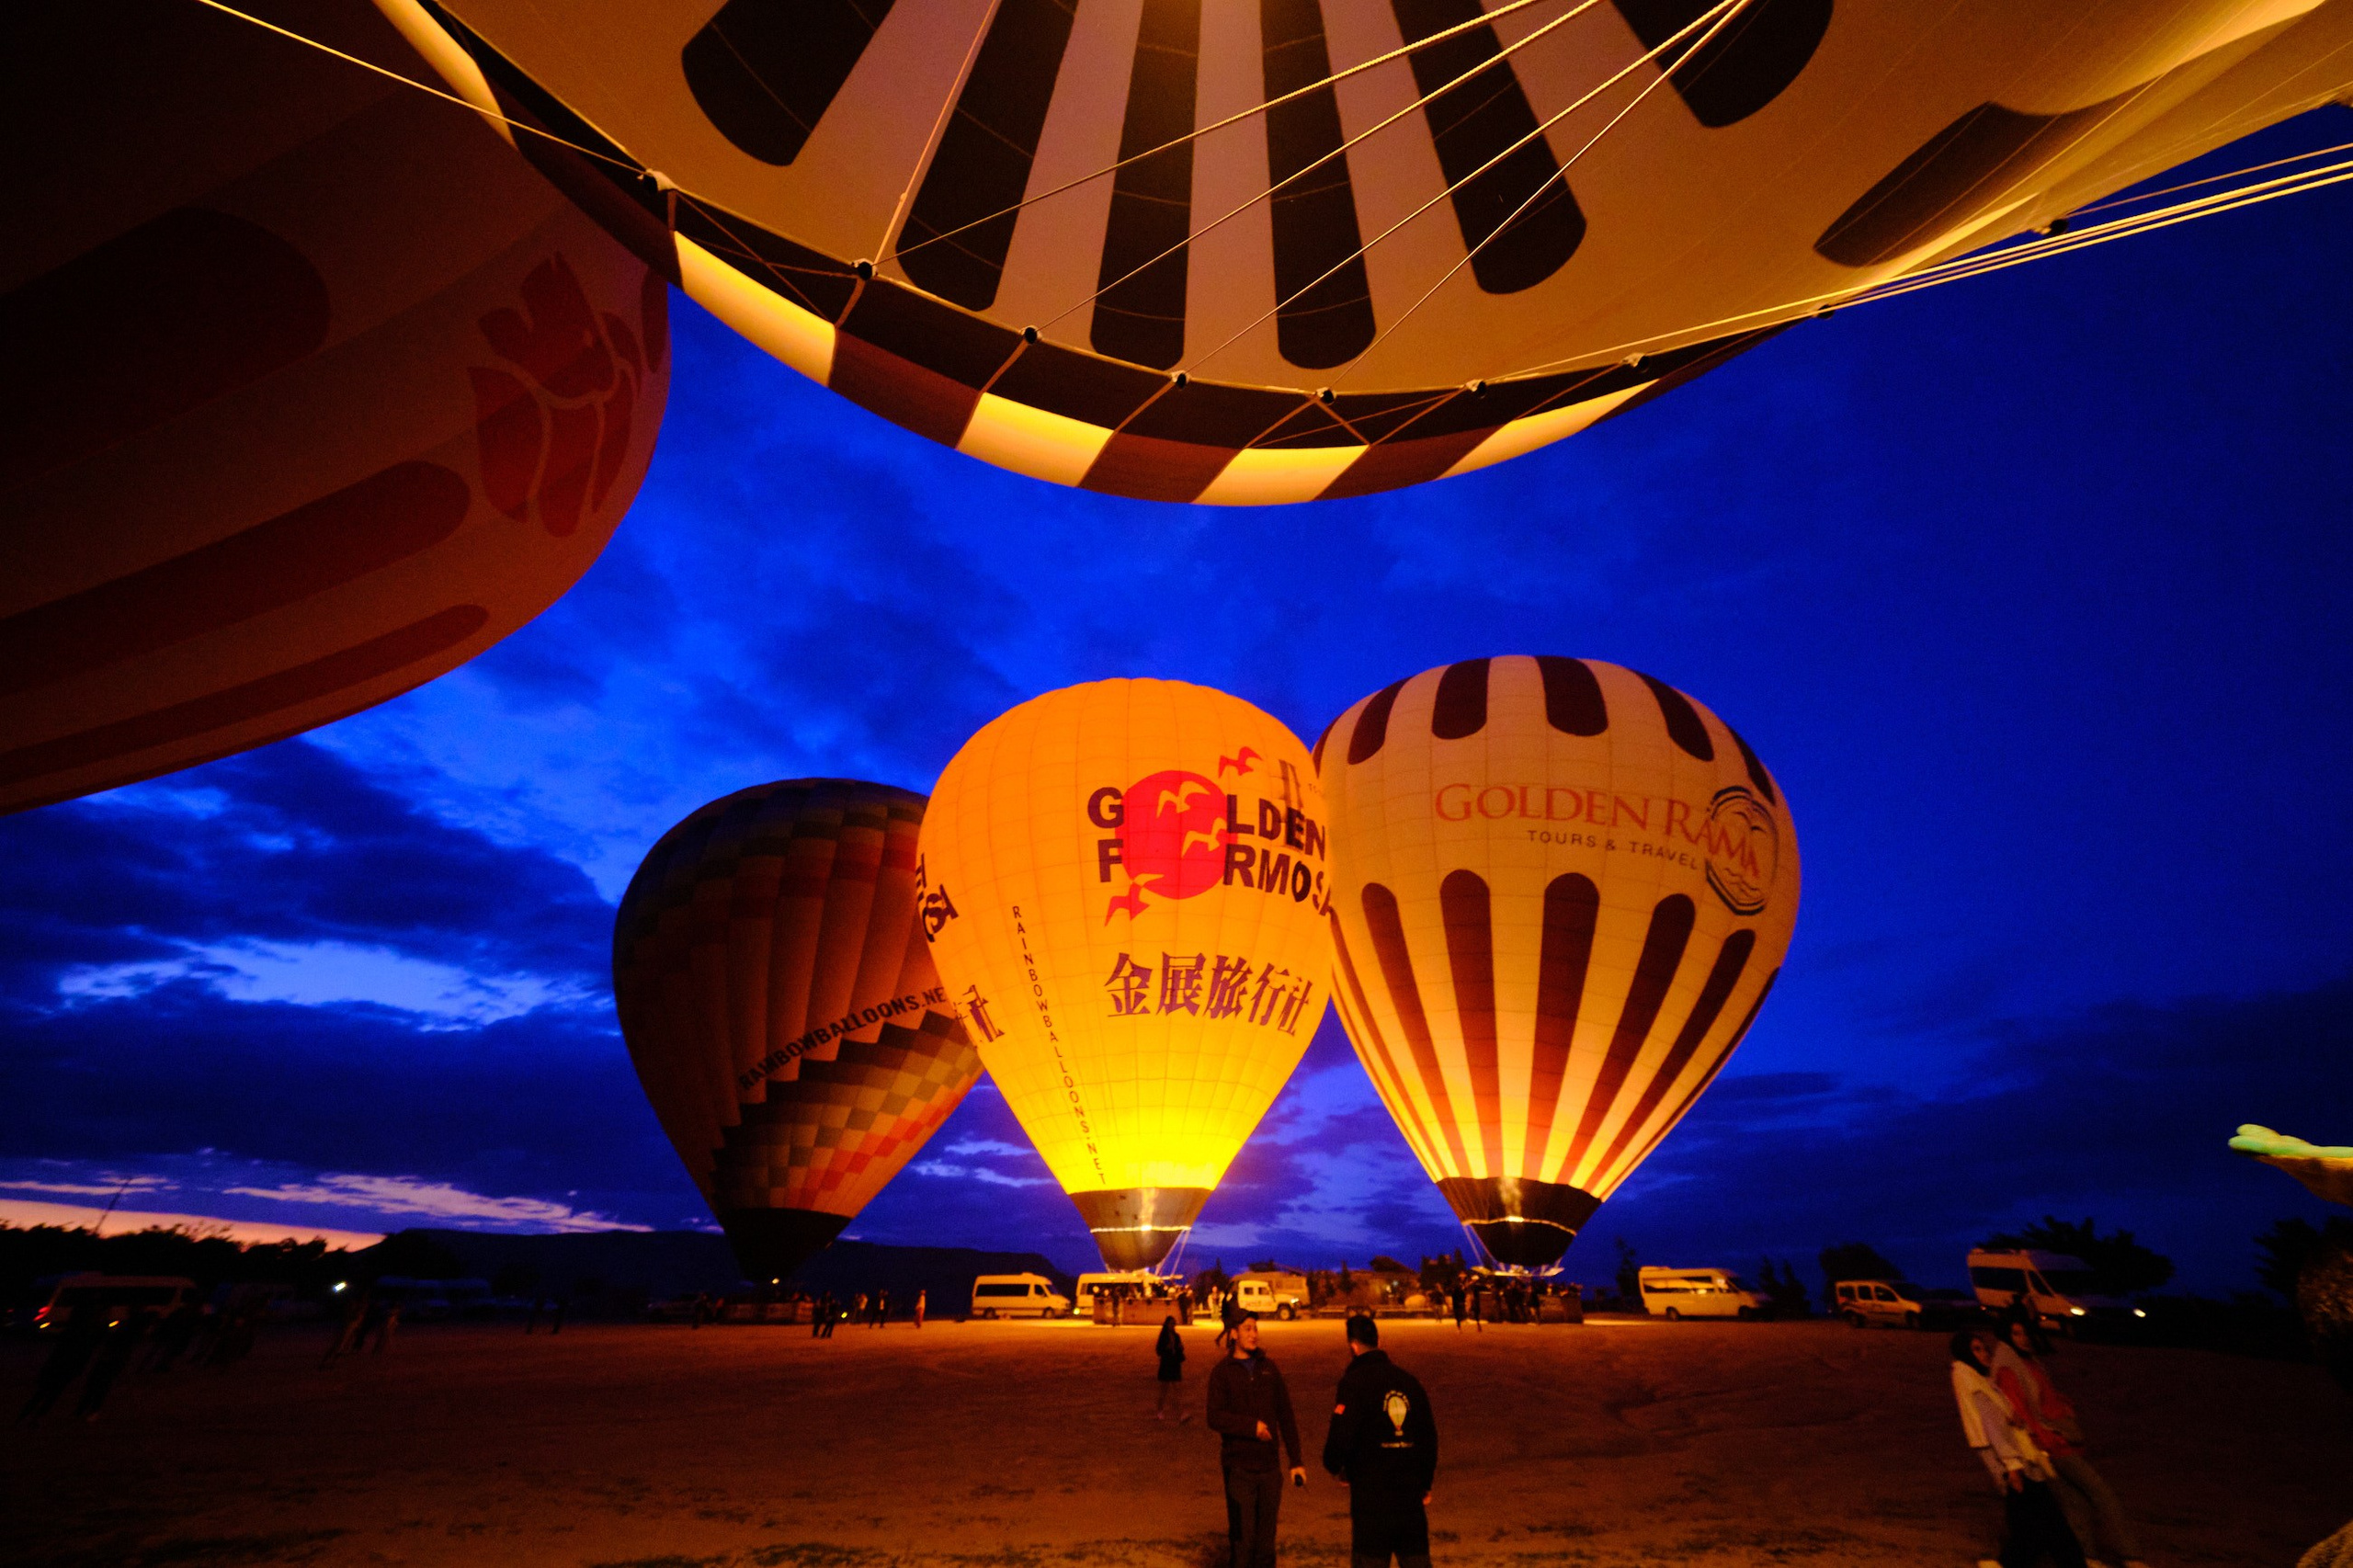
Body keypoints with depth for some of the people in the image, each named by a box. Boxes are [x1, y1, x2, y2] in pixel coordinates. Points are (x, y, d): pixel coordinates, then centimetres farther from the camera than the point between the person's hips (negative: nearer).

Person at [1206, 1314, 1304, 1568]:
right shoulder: (1222, 1372, -4)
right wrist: (1252, 1426, -21)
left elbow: (1286, 1416, 8)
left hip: (1270, 1464, 3)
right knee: (1242, 1535, 0)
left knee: (1266, 1535, 9)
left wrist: (1296, 1461, 6)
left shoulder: (1269, 1367, 6)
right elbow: (1215, 1418, -12)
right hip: (1239, 1467, -3)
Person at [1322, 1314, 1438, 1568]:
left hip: (1370, 1493, -5)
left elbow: (1341, 1435, -18)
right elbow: (1430, 1435, 12)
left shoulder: (1354, 1382, -13)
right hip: (1411, 1492, 5)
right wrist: (1425, 1484, 24)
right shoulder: (1410, 1380, 5)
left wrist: (1334, 1466, 5)